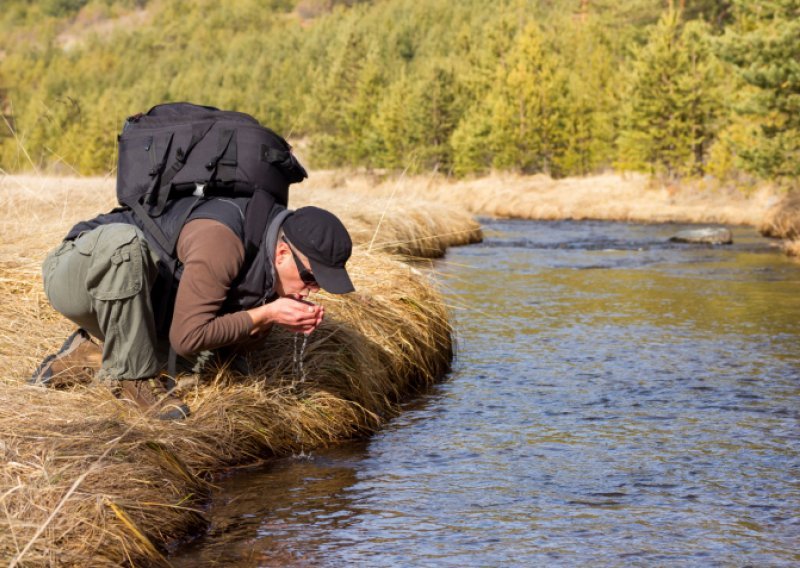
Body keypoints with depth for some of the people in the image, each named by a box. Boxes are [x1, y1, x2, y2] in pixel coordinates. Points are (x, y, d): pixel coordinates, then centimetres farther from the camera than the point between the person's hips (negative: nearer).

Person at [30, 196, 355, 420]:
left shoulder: (268, 262, -5)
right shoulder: (222, 241, -32)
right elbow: (187, 338, -30)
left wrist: (277, 320, -16)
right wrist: (267, 316, -26)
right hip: (73, 276, -8)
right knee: (125, 240, -40)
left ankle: (89, 356, 9)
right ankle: (132, 375, -22)